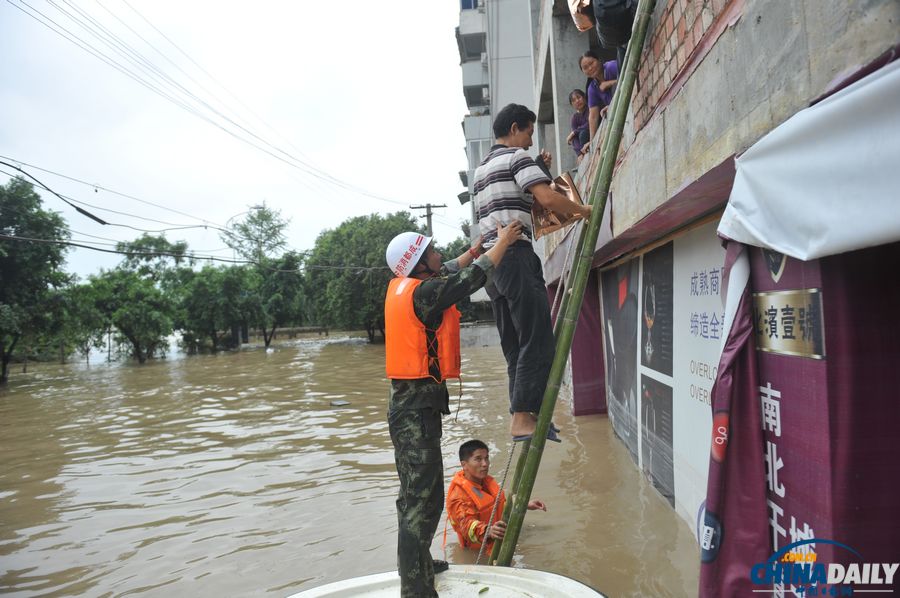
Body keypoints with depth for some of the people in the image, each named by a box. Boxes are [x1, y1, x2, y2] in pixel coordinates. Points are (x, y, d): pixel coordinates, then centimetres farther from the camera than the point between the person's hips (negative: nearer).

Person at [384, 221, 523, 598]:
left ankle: (417, 564, 39)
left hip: (408, 404, 10)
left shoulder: (401, 287, 8)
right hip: (418, 408, -10)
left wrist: (477, 247, 27)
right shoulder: (423, 294, -18)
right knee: (422, 499, -7)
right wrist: (503, 242, 5)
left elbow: (449, 273, 25)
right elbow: (474, 277, -10)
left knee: (417, 494, 23)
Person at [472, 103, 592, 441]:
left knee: (515, 346, 10)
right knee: (537, 342, -9)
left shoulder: (482, 167, 27)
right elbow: (548, 198, -14)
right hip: (516, 256, -9)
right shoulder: (517, 156, -1)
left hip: (491, 259, 9)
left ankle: (522, 416, 11)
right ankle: (523, 419, -12)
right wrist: (583, 211, 0)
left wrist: (539, 170, 25)